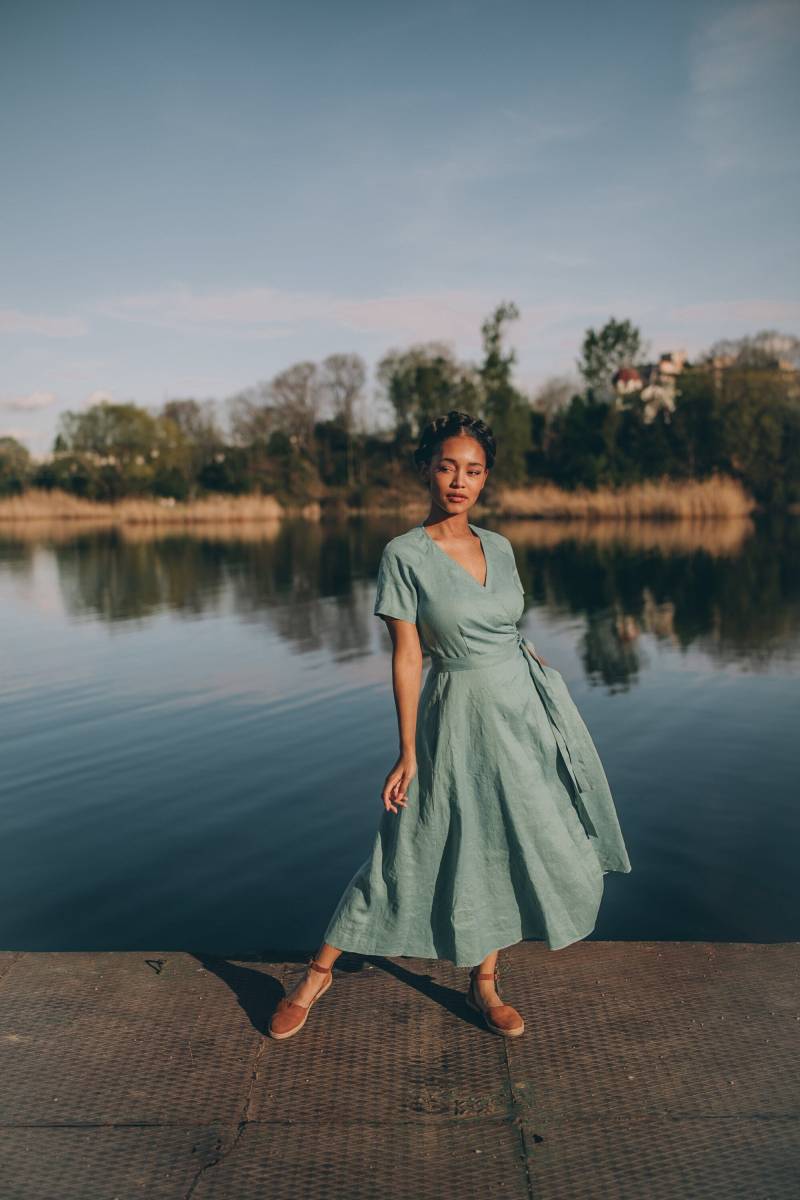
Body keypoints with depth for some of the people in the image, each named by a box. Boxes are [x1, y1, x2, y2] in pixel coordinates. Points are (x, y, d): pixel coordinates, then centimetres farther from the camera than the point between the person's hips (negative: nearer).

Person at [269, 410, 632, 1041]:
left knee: (508, 847, 12)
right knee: (414, 850, 1)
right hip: (460, 716, -5)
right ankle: (319, 972, 18)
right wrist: (408, 752, -12)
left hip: (525, 704, 6)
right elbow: (407, 656, -12)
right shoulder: (405, 554, -11)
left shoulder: (500, 547, 5)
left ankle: (484, 981, 31)